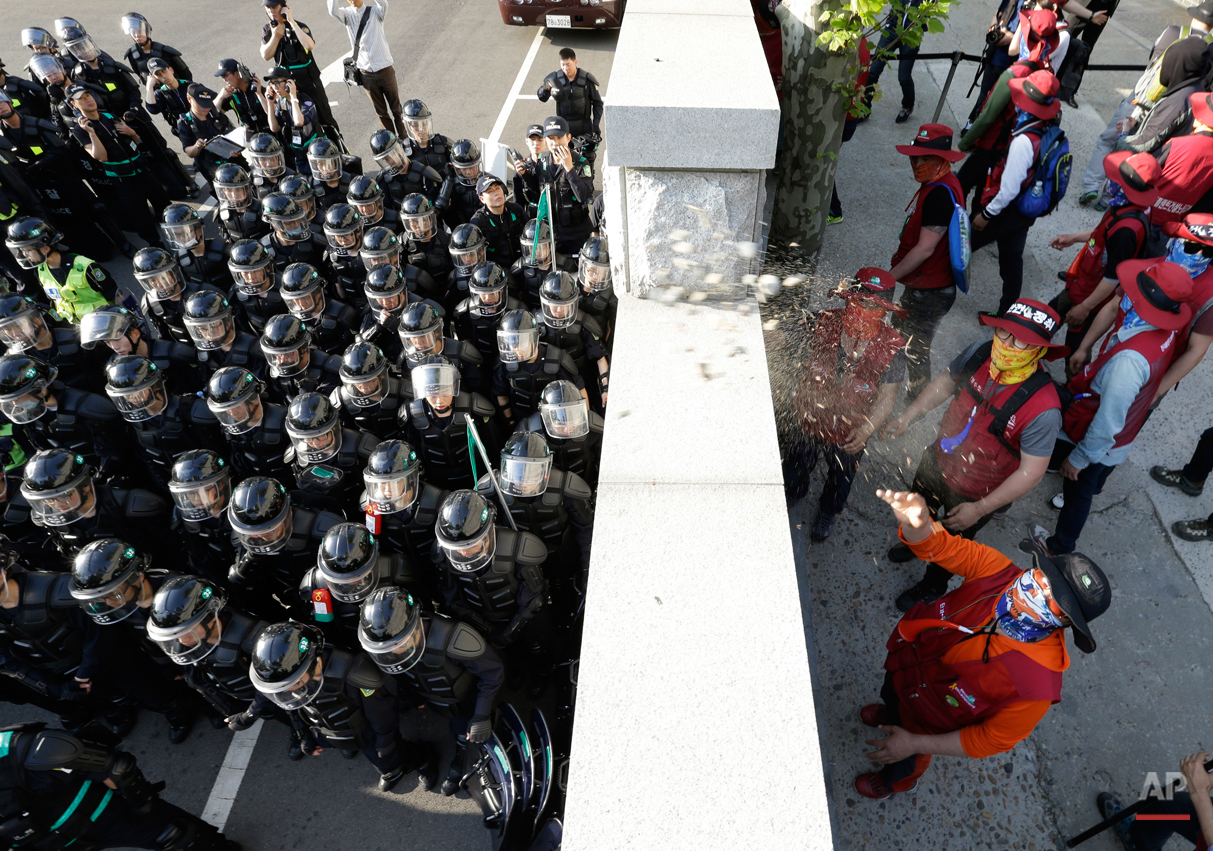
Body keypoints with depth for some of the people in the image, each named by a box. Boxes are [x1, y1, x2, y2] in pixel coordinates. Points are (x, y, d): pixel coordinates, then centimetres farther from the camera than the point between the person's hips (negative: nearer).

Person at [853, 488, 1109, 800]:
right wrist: (915, 522, -55)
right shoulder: (999, 572, -33)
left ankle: (896, 782, 67)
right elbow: (941, 546, -30)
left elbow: (992, 739, -26)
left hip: (929, 722, -3)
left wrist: (916, 744, -21)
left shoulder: (1037, 683, -40)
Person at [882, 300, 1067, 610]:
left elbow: (1031, 472, -28)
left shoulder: (1042, 408, -37)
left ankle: (932, 587, 57)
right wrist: (909, 415, -11)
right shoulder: (980, 353, -22)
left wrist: (979, 509, -25)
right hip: (937, 462, 5)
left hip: (972, 496, -4)